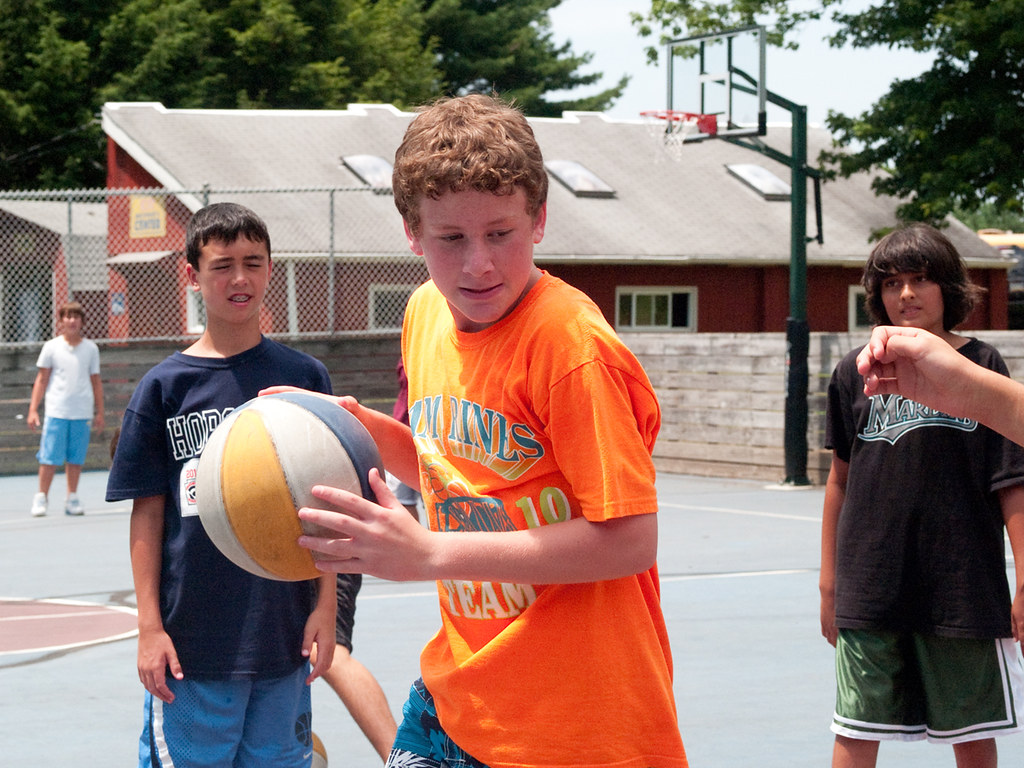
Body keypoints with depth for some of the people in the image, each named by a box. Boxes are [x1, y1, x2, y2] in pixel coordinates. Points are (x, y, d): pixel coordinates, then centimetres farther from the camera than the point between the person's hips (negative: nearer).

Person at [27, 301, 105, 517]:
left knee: (75, 458, 4)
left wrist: (99, 412, 10)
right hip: (55, 411, -1)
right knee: (49, 458, -4)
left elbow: (96, 381, 12)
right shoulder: (51, 347, 4)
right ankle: (41, 499, 6)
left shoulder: (91, 348, 7)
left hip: (82, 412, 2)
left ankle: (72, 499, 13)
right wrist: (33, 410, 1)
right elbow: (41, 380, 6)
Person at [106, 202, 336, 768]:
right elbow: (147, 514, 1)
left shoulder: (304, 377, 4)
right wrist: (149, 626, -4)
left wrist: (325, 605, 2)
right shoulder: (165, 386, 0)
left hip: (283, 633, 1)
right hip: (192, 641, -1)